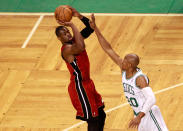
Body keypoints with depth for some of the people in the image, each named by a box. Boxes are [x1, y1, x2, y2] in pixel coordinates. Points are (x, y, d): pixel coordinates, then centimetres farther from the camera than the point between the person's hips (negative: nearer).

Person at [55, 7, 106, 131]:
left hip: (87, 83, 10)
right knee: (93, 120, -5)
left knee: (101, 115, 18)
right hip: (80, 87, -10)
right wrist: (72, 25, -36)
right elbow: (81, 47, -44)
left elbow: (90, 28, 5)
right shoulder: (66, 49, -23)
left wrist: (79, 16, -11)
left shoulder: (74, 40, 4)